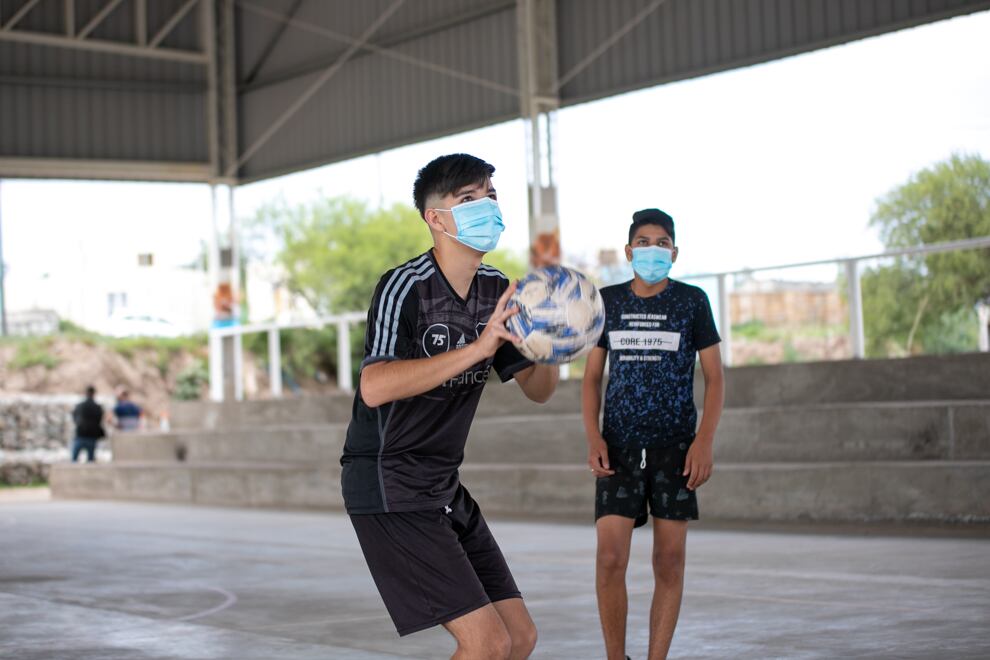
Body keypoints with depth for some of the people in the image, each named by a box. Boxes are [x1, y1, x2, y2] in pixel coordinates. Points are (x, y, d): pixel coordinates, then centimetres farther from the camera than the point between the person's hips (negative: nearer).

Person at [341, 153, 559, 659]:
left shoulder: (497, 289, 6)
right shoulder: (404, 286, -18)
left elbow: (536, 390, 11)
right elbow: (375, 388, -34)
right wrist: (479, 347, -38)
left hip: (444, 491, 9)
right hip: (389, 489, -8)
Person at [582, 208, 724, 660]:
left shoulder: (692, 301, 2)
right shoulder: (607, 301, 8)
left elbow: (714, 376, 3)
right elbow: (592, 376, 11)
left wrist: (705, 440, -9)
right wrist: (593, 437, -2)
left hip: (675, 445, -1)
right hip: (619, 446, 1)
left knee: (669, 560, 0)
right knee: (610, 558, -8)